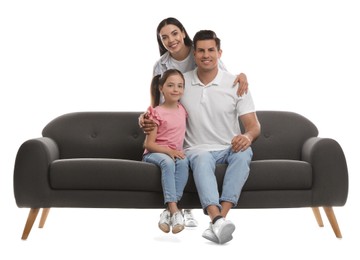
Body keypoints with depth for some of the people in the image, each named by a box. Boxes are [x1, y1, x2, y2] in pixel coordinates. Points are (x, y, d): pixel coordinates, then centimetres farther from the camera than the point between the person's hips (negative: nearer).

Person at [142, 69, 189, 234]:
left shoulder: (183, 110, 8)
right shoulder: (157, 113, -8)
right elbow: (149, 144, -10)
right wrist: (168, 150, -24)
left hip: (175, 152, 4)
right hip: (154, 153, -4)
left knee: (183, 162, -31)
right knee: (168, 162, -37)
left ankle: (169, 211, -35)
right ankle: (174, 210, -45)